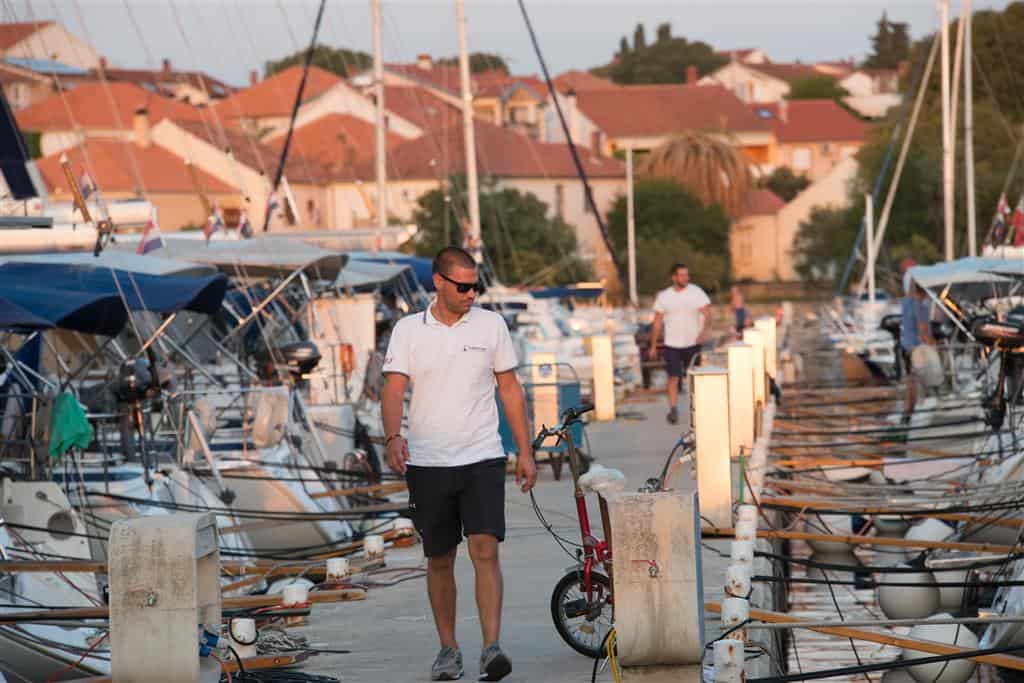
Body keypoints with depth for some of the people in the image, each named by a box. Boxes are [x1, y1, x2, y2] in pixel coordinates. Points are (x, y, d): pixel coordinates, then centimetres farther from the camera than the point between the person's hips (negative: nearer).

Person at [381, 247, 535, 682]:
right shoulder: (408, 330, 2)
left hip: (482, 458, -1)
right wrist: (393, 437, -24)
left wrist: (525, 452, 7)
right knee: (439, 560, 9)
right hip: (427, 463, 1)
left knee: (485, 550, -14)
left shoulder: (491, 325, 4)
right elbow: (394, 389, -5)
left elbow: (510, 389, 10)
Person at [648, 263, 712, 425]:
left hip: (693, 343, 0)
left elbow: (707, 313, -10)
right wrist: (653, 346, 7)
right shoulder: (663, 296, 3)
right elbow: (657, 322, 8)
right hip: (672, 345, 0)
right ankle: (673, 411, -3)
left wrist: (705, 330, -29)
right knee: (673, 378, -6)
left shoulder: (697, 293, -2)